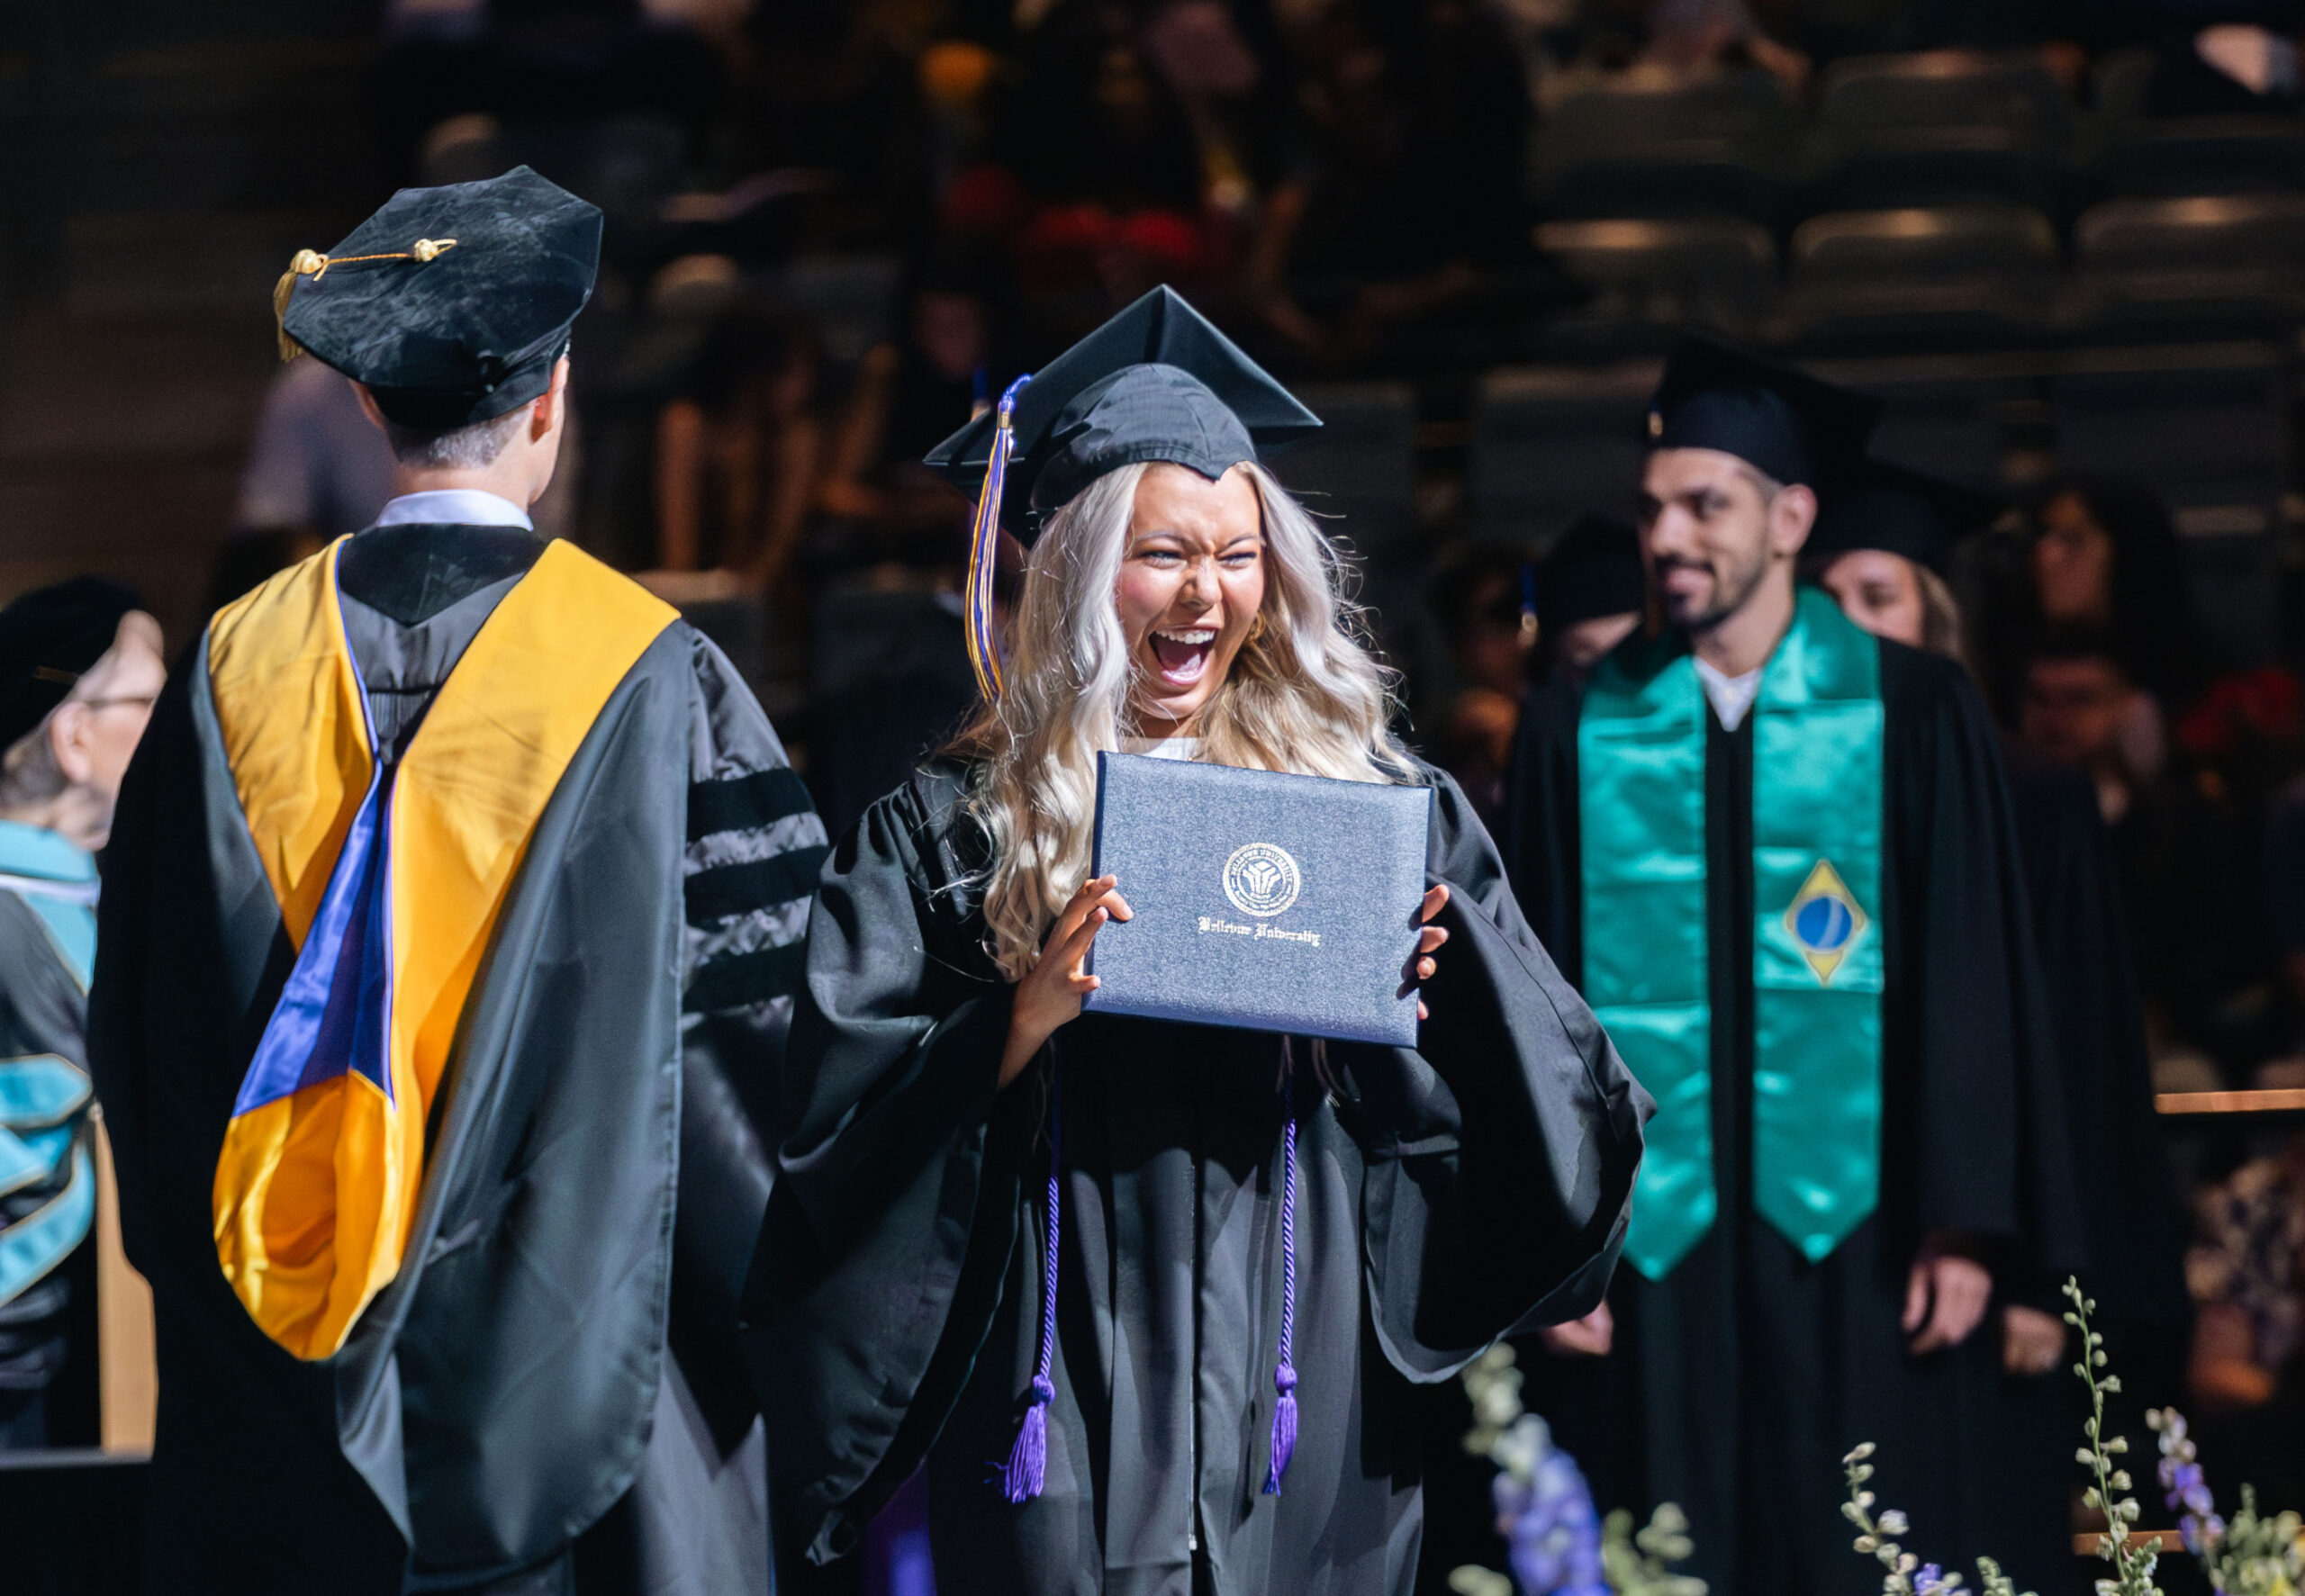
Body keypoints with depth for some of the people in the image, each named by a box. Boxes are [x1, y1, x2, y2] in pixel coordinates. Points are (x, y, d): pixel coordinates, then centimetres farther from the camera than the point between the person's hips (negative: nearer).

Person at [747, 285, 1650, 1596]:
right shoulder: (948, 832, 3)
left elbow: (1537, 1091, 6)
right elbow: (840, 1117, -5)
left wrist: (1430, 990, -14)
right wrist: (1023, 1017, -20)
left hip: (1302, 1390, 2)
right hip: (1070, 1403, -2)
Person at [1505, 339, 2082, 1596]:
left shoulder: (1913, 716, 2)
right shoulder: (1578, 731, 7)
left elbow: (1974, 978, 0)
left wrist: (1968, 1230, -6)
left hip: (1855, 1248, -1)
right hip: (1654, 1250, 1)